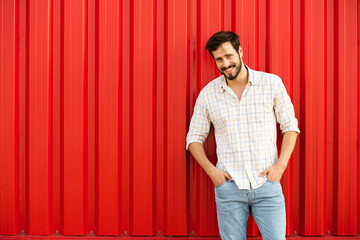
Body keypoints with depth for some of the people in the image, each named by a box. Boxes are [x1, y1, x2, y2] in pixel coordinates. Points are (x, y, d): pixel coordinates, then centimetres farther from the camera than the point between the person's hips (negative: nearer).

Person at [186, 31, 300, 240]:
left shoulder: (272, 83, 0)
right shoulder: (208, 93, 2)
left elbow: (290, 126, 6)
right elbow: (194, 138, 10)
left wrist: (281, 164, -6)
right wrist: (211, 170, -4)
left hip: (266, 183, 0)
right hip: (228, 185, 1)